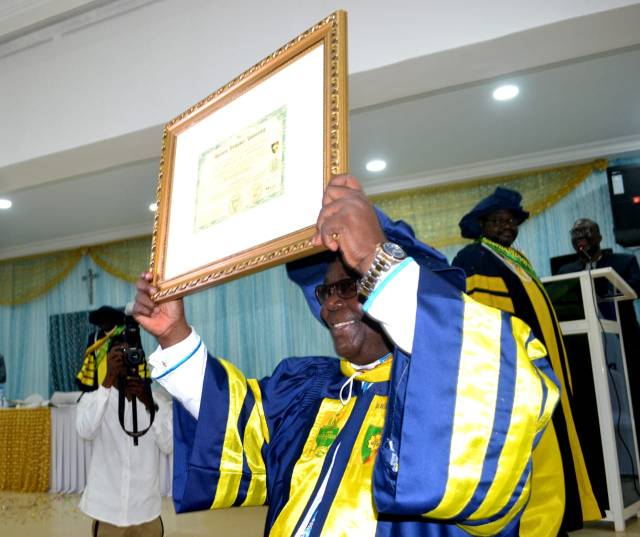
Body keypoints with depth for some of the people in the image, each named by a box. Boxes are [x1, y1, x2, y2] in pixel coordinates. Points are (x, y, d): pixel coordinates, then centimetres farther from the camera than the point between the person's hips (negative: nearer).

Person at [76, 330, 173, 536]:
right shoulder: (93, 398, -1)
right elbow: (85, 431, -21)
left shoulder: (157, 402, 3)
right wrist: (108, 380, -26)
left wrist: (148, 403, -19)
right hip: (108, 511, -1)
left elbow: (168, 446, -10)